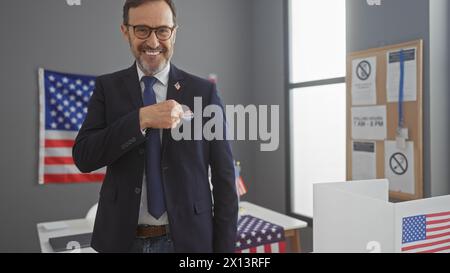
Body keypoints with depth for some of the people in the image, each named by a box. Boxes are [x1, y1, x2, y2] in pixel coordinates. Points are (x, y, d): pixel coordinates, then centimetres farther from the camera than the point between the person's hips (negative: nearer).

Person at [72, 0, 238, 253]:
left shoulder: (204, 91, -5)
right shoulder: (107, 87, 0)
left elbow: (225, 179, -4)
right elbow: (83, 156, -10)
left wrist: (225, 248, -6)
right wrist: (142, 118, -22)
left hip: (187, 238, -1)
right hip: (123, 239, 1)